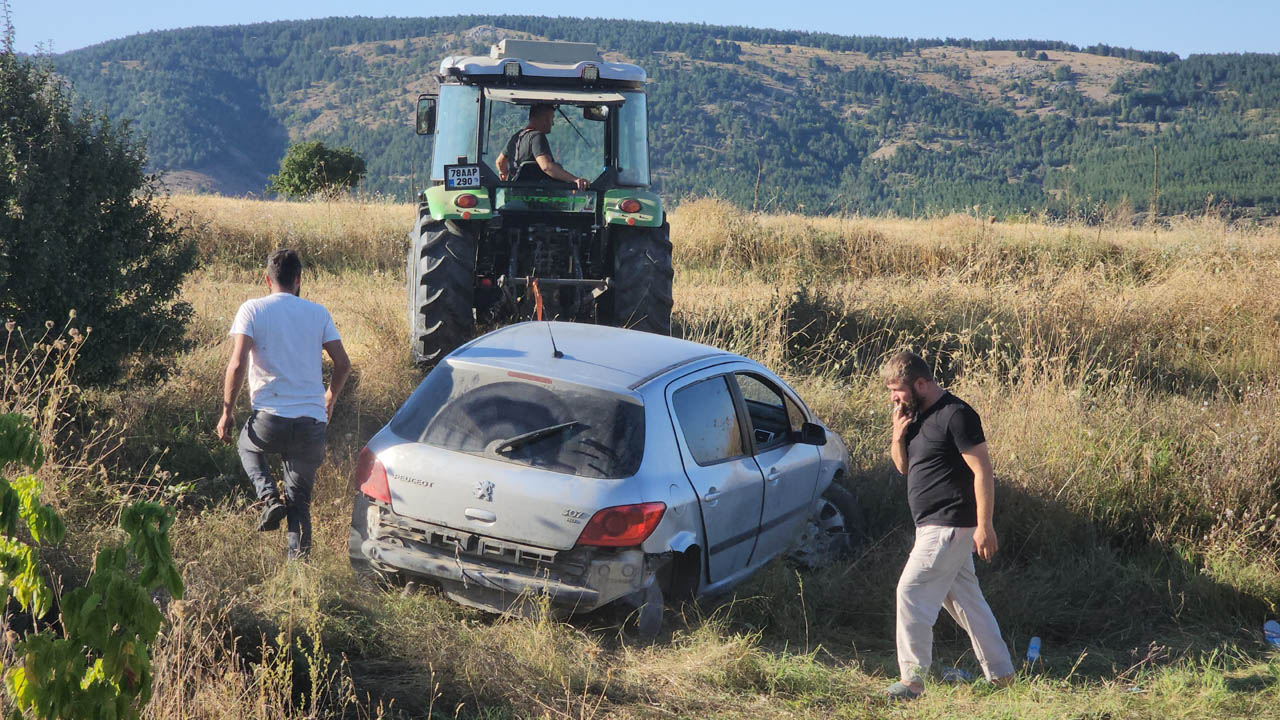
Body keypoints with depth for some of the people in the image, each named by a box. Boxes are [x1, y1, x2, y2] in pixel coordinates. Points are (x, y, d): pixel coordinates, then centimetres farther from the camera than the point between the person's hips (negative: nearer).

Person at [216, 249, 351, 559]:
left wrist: (227, 411, 1)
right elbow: (343, 364, 6)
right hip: (312, 422, 2)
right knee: (300, 500, 15)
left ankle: (270, 498, 8)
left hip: (270, 419, -2)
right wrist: (329, 400, 24)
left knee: (247, 447, 33)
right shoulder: (317, 312, 9)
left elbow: (237, 364, -9)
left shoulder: (252, 309, 1)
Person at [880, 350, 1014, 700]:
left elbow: (983, 471, -18)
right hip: (934, 525, 10)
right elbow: (903, 466, 18)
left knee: (911, 592, -10)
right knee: (964, 598, 15)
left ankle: (912, 679, -4)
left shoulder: (956, 415, -17)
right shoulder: (917, 414, 10)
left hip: (949, 526, -10)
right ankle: (1001, 673, 24)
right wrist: (898, 436, -2)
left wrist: (984, 526, -21)